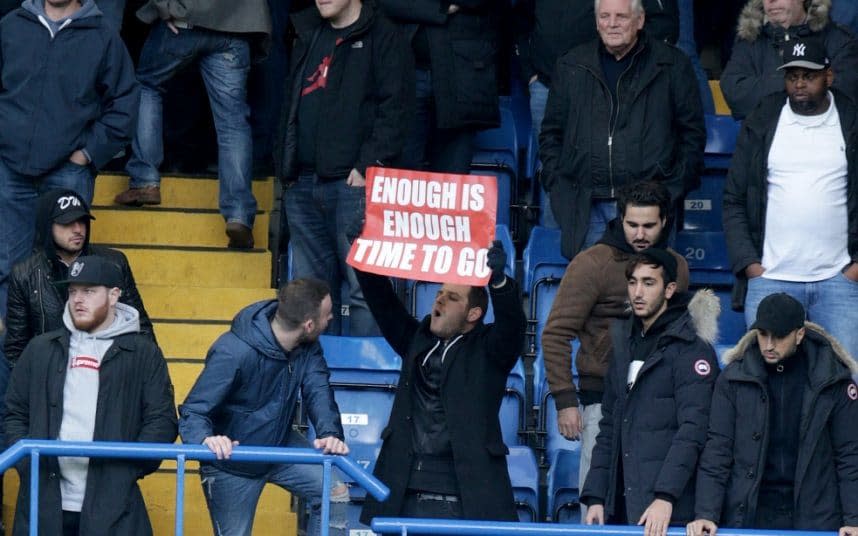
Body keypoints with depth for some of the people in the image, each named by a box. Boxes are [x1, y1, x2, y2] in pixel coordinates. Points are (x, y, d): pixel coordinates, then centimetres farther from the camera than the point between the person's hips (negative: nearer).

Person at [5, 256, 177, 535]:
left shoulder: (143, 354, 7)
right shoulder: (41, 350, 15)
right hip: (44, 505, 3)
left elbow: (162, 420, 3)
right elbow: (15, 414, 16)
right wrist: (26, 463, 0)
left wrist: (130, 467, -10)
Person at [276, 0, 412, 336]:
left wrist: (369, 165, -16)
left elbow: (394, 107, -8)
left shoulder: (382, 37, 0)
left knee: (363, 285, -10)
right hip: (303, 185, 7)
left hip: (354, 182, -7)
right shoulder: (308, 36, 21)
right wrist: (285, 164, 14)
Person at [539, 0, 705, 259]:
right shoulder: (571, 66, 13)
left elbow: (693, 132, 7)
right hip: (586, 207, 2)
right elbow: (551, 133, 17)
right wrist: (557, 185, 6)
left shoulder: (673, 65, 5)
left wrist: (676, 187, 0)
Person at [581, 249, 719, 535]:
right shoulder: (624, 343, 19)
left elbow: (692, 430, -13)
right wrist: (595, 496, 12)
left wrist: (665, 496, -22)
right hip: (620, 509, 7)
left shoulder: (691, 348, -4)